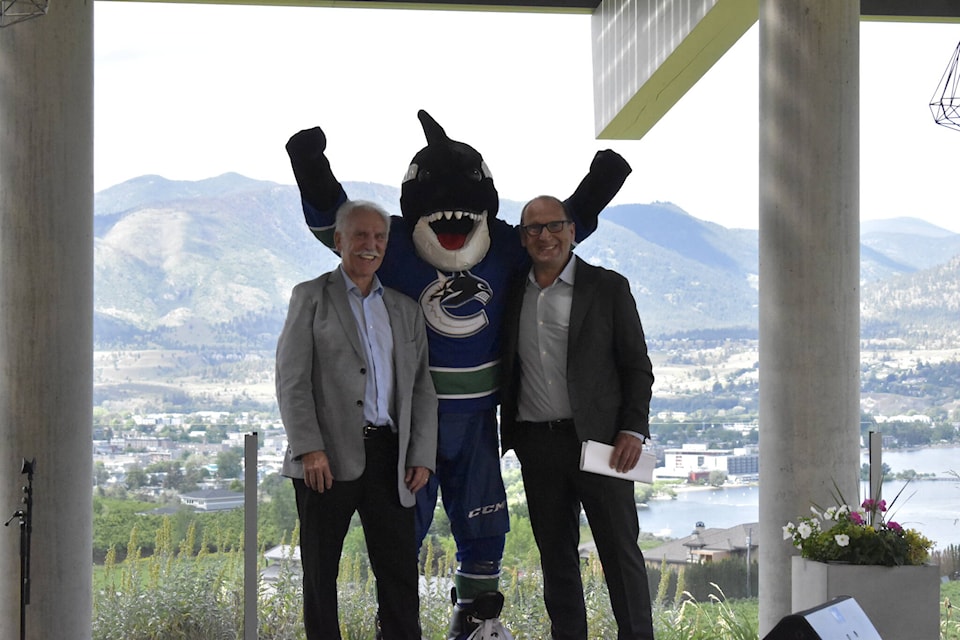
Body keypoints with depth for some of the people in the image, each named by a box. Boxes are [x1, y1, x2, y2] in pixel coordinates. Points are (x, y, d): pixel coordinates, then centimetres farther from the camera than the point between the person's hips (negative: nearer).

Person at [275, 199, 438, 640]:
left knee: (400, 570, 3)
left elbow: (422, 389, 14)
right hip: (328, 457, -3)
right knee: (320, 571, 4)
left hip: (389, 455, 3)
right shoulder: (311, 297, 6)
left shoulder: (405, 310, 17)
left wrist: (422, 456, 2)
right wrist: (309, 449, -13)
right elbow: (291, 380, -3)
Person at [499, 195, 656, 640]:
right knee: (555, 554, 10)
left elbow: (637, 366, 0)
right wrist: (509, 431, 6)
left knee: (620, 550, -1)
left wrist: (633, 430, -9)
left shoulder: (608, 288, 0)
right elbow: (507, 369, 17)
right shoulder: (513, 294, 10)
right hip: (536, 443, 4)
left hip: (598, 438, -4)